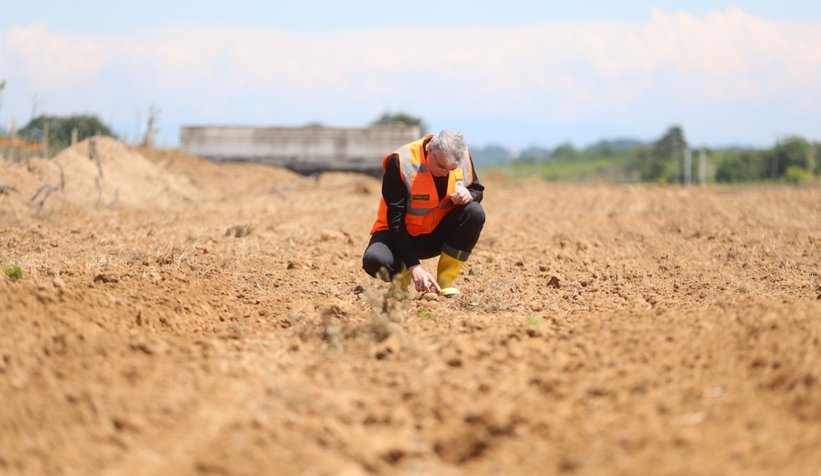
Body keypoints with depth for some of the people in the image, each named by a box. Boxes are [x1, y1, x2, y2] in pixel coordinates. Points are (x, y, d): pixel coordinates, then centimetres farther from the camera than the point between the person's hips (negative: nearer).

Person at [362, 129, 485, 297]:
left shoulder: (463, 158, -12)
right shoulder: (401, 162, -26)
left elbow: (477, 190, 6)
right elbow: (396, 220, -26)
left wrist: (469, 194, -22)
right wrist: (413, 265, -34)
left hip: (438, 234, 4)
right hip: (402, 234, -4)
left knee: (474, 213, -25)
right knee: (375, 261, -36)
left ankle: (445, 282, -11)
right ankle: (402, 272, 3)